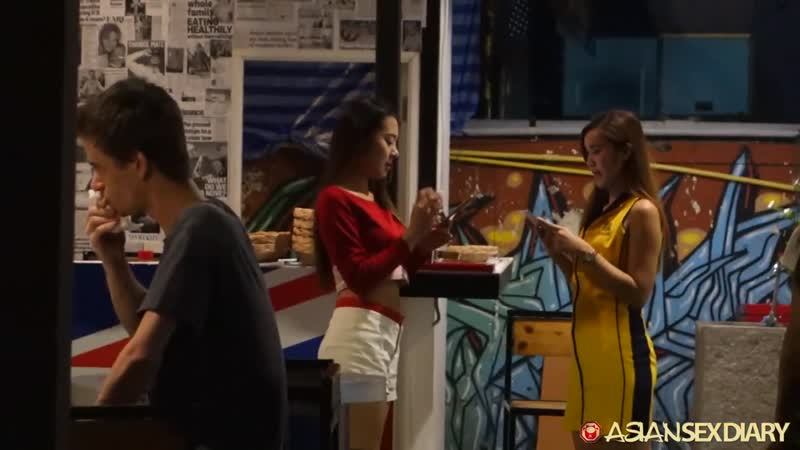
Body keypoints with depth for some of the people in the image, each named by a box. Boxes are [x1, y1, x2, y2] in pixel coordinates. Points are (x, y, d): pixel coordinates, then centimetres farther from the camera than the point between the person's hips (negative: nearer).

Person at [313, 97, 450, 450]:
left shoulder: (376, 201, 19)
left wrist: (423, 244, 6)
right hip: (359, 330, -9)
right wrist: (410, 235, -12)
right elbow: (360, 277, -12)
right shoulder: (335, 199, -6)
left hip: (388, 333, 9)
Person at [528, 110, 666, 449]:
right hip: (589, 352, 9)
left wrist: (585, 252, -18)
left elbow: (638, 293, -15)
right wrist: (558, 251, 4)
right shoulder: (602, 210, 17)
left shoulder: (642, 211, -9)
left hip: (620, 354, -9)